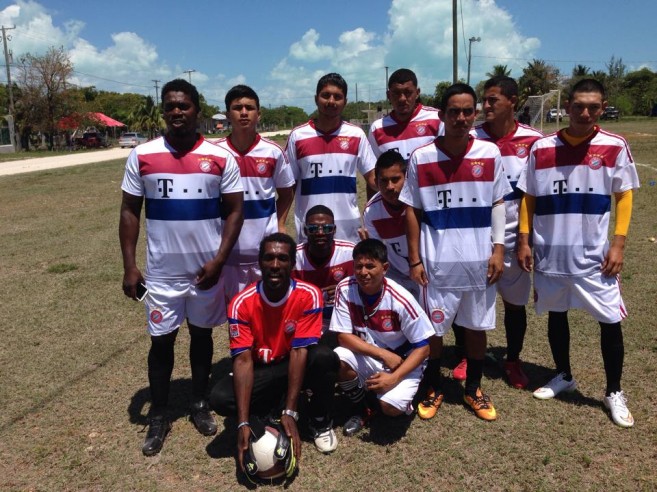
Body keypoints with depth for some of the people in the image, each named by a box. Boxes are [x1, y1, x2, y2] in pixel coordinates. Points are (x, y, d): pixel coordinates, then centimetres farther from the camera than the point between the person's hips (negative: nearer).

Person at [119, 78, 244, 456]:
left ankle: (200, 404, 32)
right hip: (162, 270, 0)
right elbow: (130, 211, 2)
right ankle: (159, 416, 25)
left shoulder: (221, 158, -3)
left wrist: (219, 260, -11)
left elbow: (234, 210, -2)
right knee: (161, 340, 8)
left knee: (202, 334, 14)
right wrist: (129, 265, -4)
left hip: (207, 268, 0)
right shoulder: (142, 156, -1)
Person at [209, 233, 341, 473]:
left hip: (296, 365, 0)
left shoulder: (308, 295, -22)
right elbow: (243, 360, -24)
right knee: (220, 398, -27)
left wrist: (290, 412, -31)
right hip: (261, 371, 1)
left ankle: (320, 422, -5)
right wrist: (243, 423, -32)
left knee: (325, 357, -34)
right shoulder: (242, 303, -20)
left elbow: (299, 351, -25)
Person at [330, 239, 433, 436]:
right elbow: (344, 336, -13)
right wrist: (383, 355, -22)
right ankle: (362, 407, 4)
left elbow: (422, 347, -16)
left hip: (403, 360, -3)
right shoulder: (345, 289, -16)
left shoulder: (401, 300, -24)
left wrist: (394, 377, -27)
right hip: (366, 356, 3)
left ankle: (402, 397, 13)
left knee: (390, 407, -28)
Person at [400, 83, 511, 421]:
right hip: (437, 262, -2)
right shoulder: (421, 157, -6)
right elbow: (412, 211, -2)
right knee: (433, 329, 8)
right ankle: (434, 390, 30)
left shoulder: (490, 154, -1)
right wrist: (414, 260, -4)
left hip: (479, 261, 2)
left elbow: (497, 204, 6)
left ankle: (473, 389, 34)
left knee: (477, 326, 14)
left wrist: (498, 249, -1)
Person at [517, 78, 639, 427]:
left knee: (611, 321, 2)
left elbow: (624, 196, 2)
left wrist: (618, 244, -5)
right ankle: (564, 376, 36)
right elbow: (528, 198, 5)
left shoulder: (615, 147, -4)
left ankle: (614, 393, 22)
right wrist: (523, 241, 0)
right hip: (550, 253, 2)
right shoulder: (541, 148, -2)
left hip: (594, 254, -1)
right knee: (556, 315, 15)